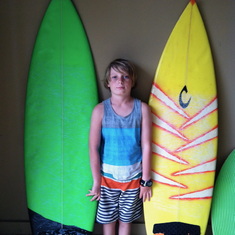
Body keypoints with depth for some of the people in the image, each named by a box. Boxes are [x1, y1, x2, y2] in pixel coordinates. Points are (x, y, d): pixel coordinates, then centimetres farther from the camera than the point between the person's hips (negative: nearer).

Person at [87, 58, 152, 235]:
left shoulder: (142, 109, -8)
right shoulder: (100, 110, -10)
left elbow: (146, 146, -6)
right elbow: (93, 148, -8)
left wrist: (146, 180, -2)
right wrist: (96, 181, -6)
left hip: (133, 176, 1)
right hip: (107, 176, 0)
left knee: (126, 220, 16)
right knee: (108, 220, 14)